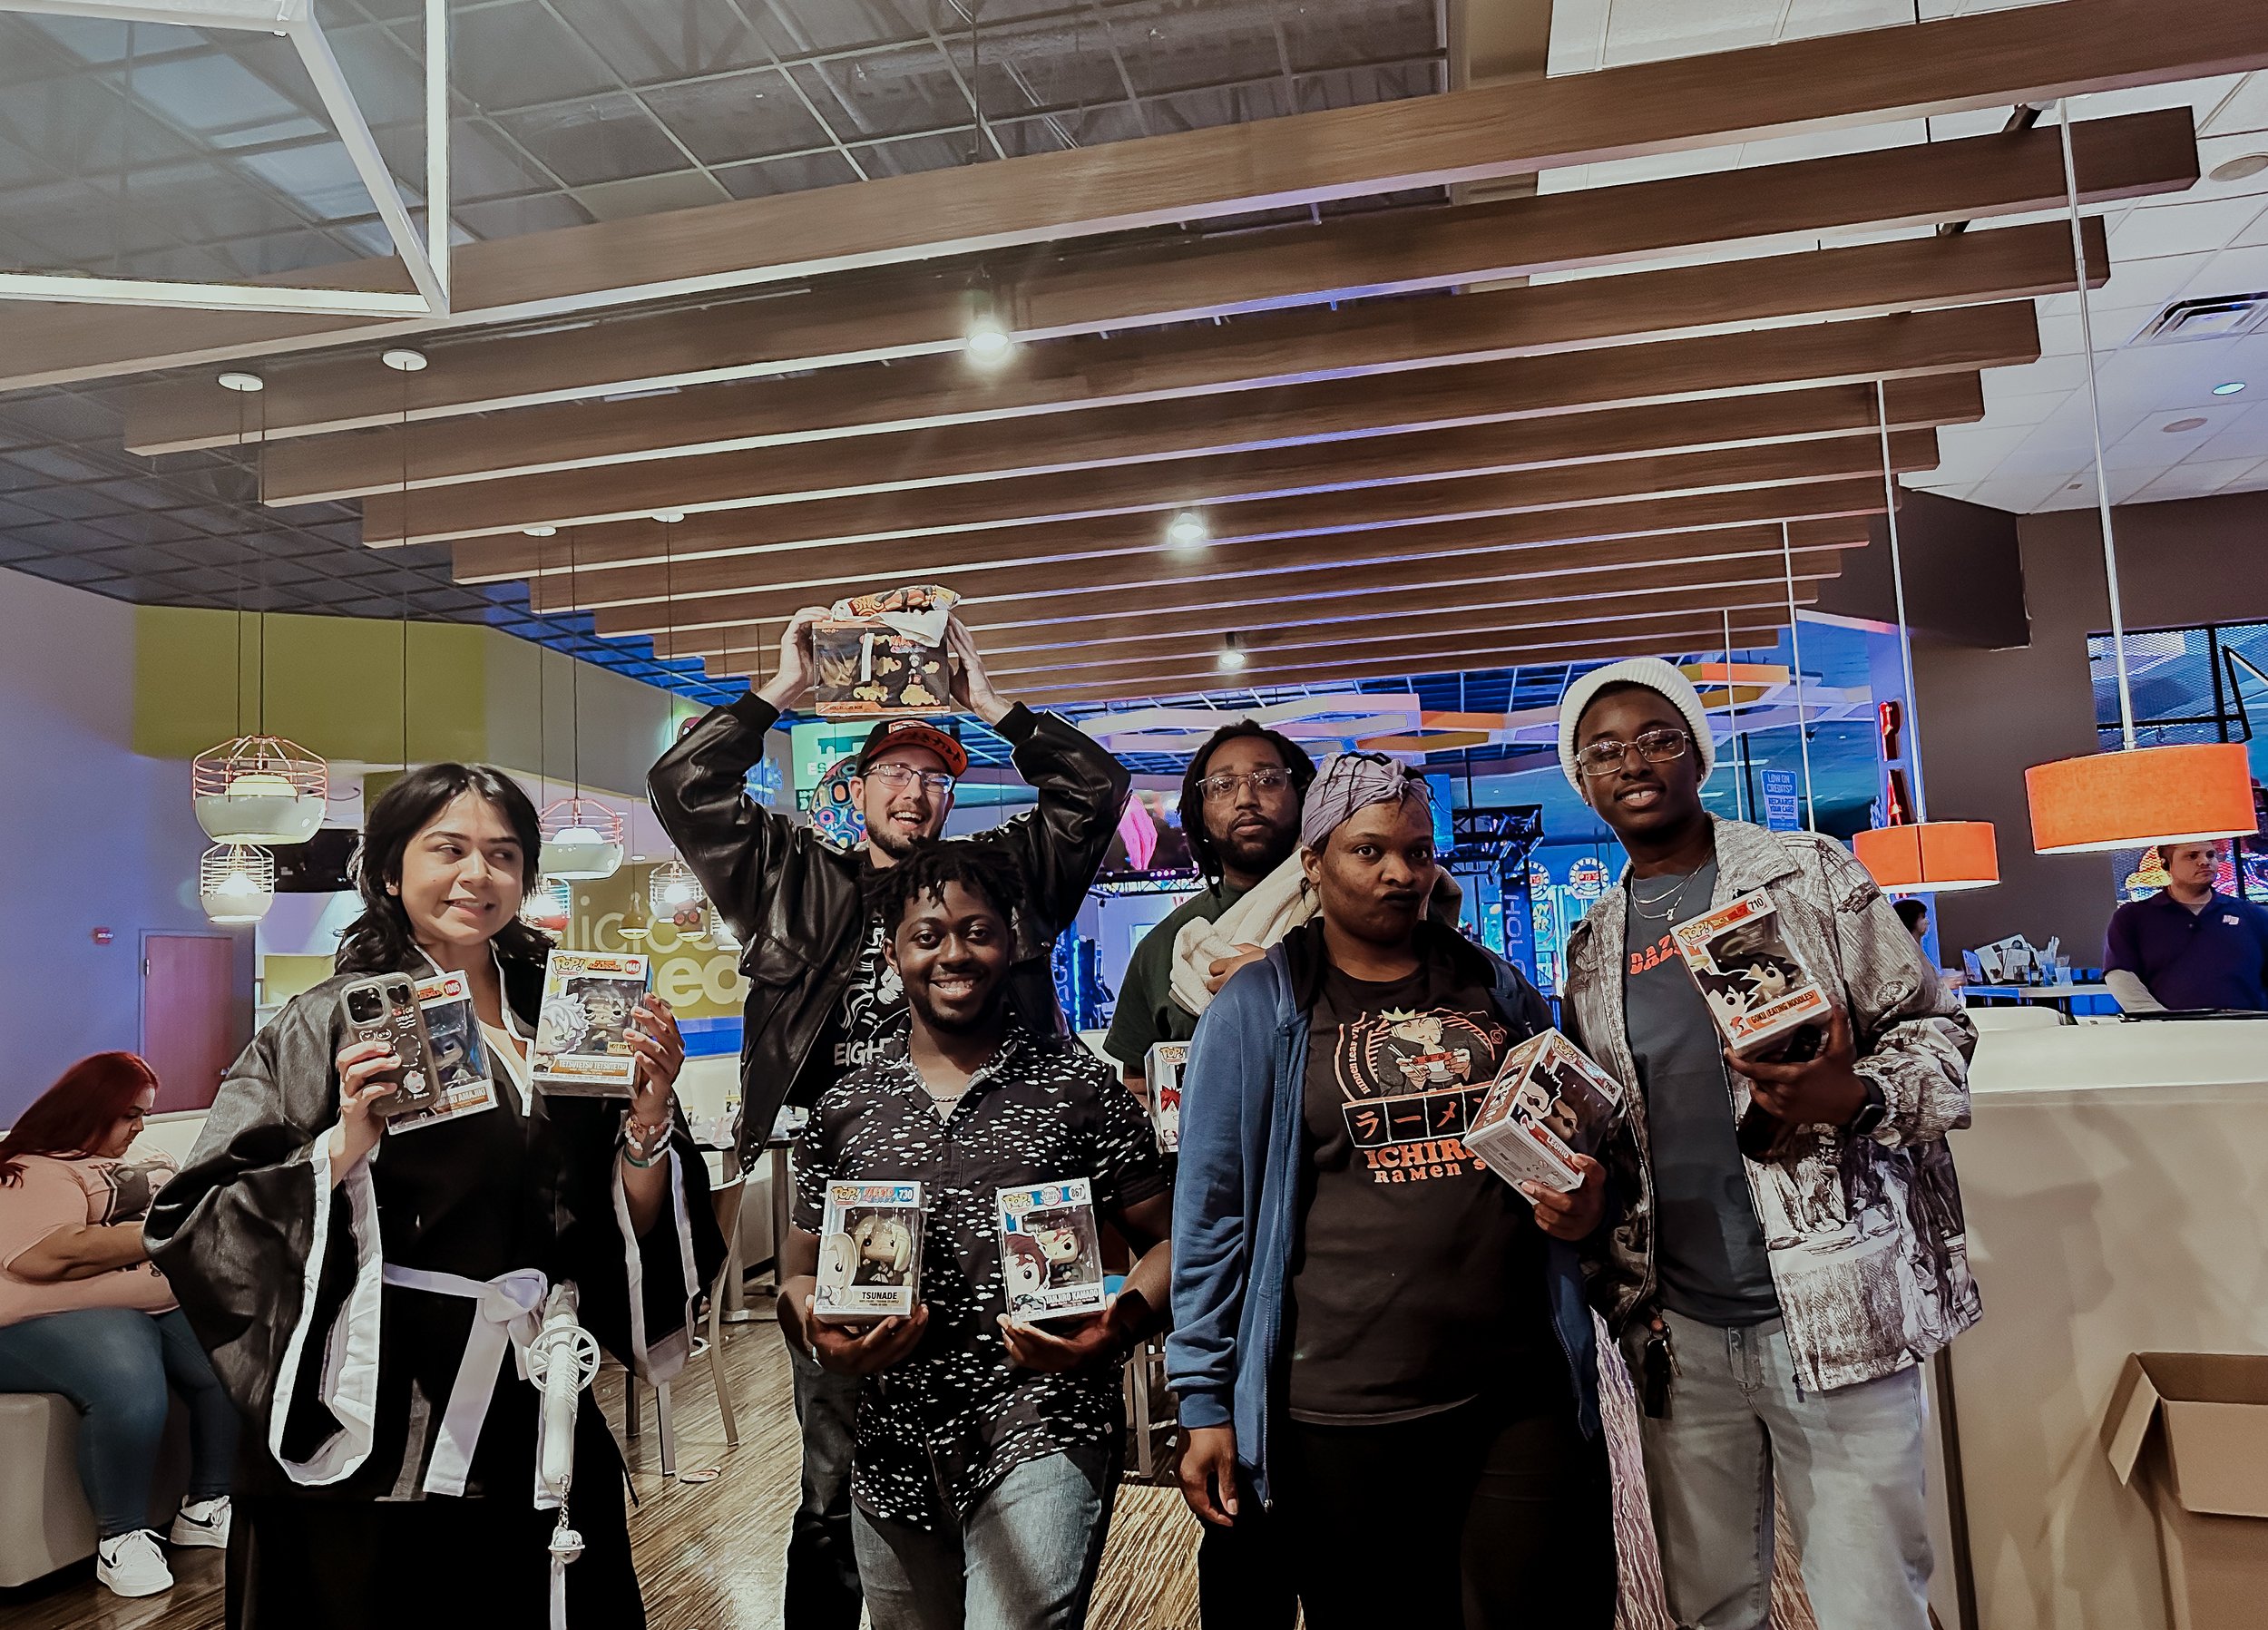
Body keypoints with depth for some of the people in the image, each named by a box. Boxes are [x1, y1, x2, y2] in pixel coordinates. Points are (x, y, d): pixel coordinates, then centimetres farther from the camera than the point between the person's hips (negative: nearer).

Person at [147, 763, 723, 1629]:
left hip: (534, 1419, 4)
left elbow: (631, 1232, 3)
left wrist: (649, 1116, -14)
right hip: (377, 1424, -3)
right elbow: (193, 1222, -10)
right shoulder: (332, 1022, -6)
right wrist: (344, 1147, -23)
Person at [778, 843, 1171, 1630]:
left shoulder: (1080, 1086, -1)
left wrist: (1118, 1325, -18)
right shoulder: (845, 1109, 7)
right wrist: (824, 1338, -10)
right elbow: (802, 1277, 12)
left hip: (1043, 1436, -3)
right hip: (894, 1453, 4)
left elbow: (1168, 1242, 2)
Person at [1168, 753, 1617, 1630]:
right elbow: (1212, 1211, -1)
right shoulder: (1257, 1007, -1)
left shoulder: (1499, 991, 11)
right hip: (1345, 1420, -3)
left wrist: (1583, 1200, -1)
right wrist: (1203, 1401, -3)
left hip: (1524, 1397, 3)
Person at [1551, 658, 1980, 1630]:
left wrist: (1853, 1097, -20)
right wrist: (1577, 1198, 1)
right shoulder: (1591, 947, 11)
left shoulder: (1808, 873, 0)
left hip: (1833, 1318, -3)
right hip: (1681, 1333, 4)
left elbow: (1934, 1028, -1)